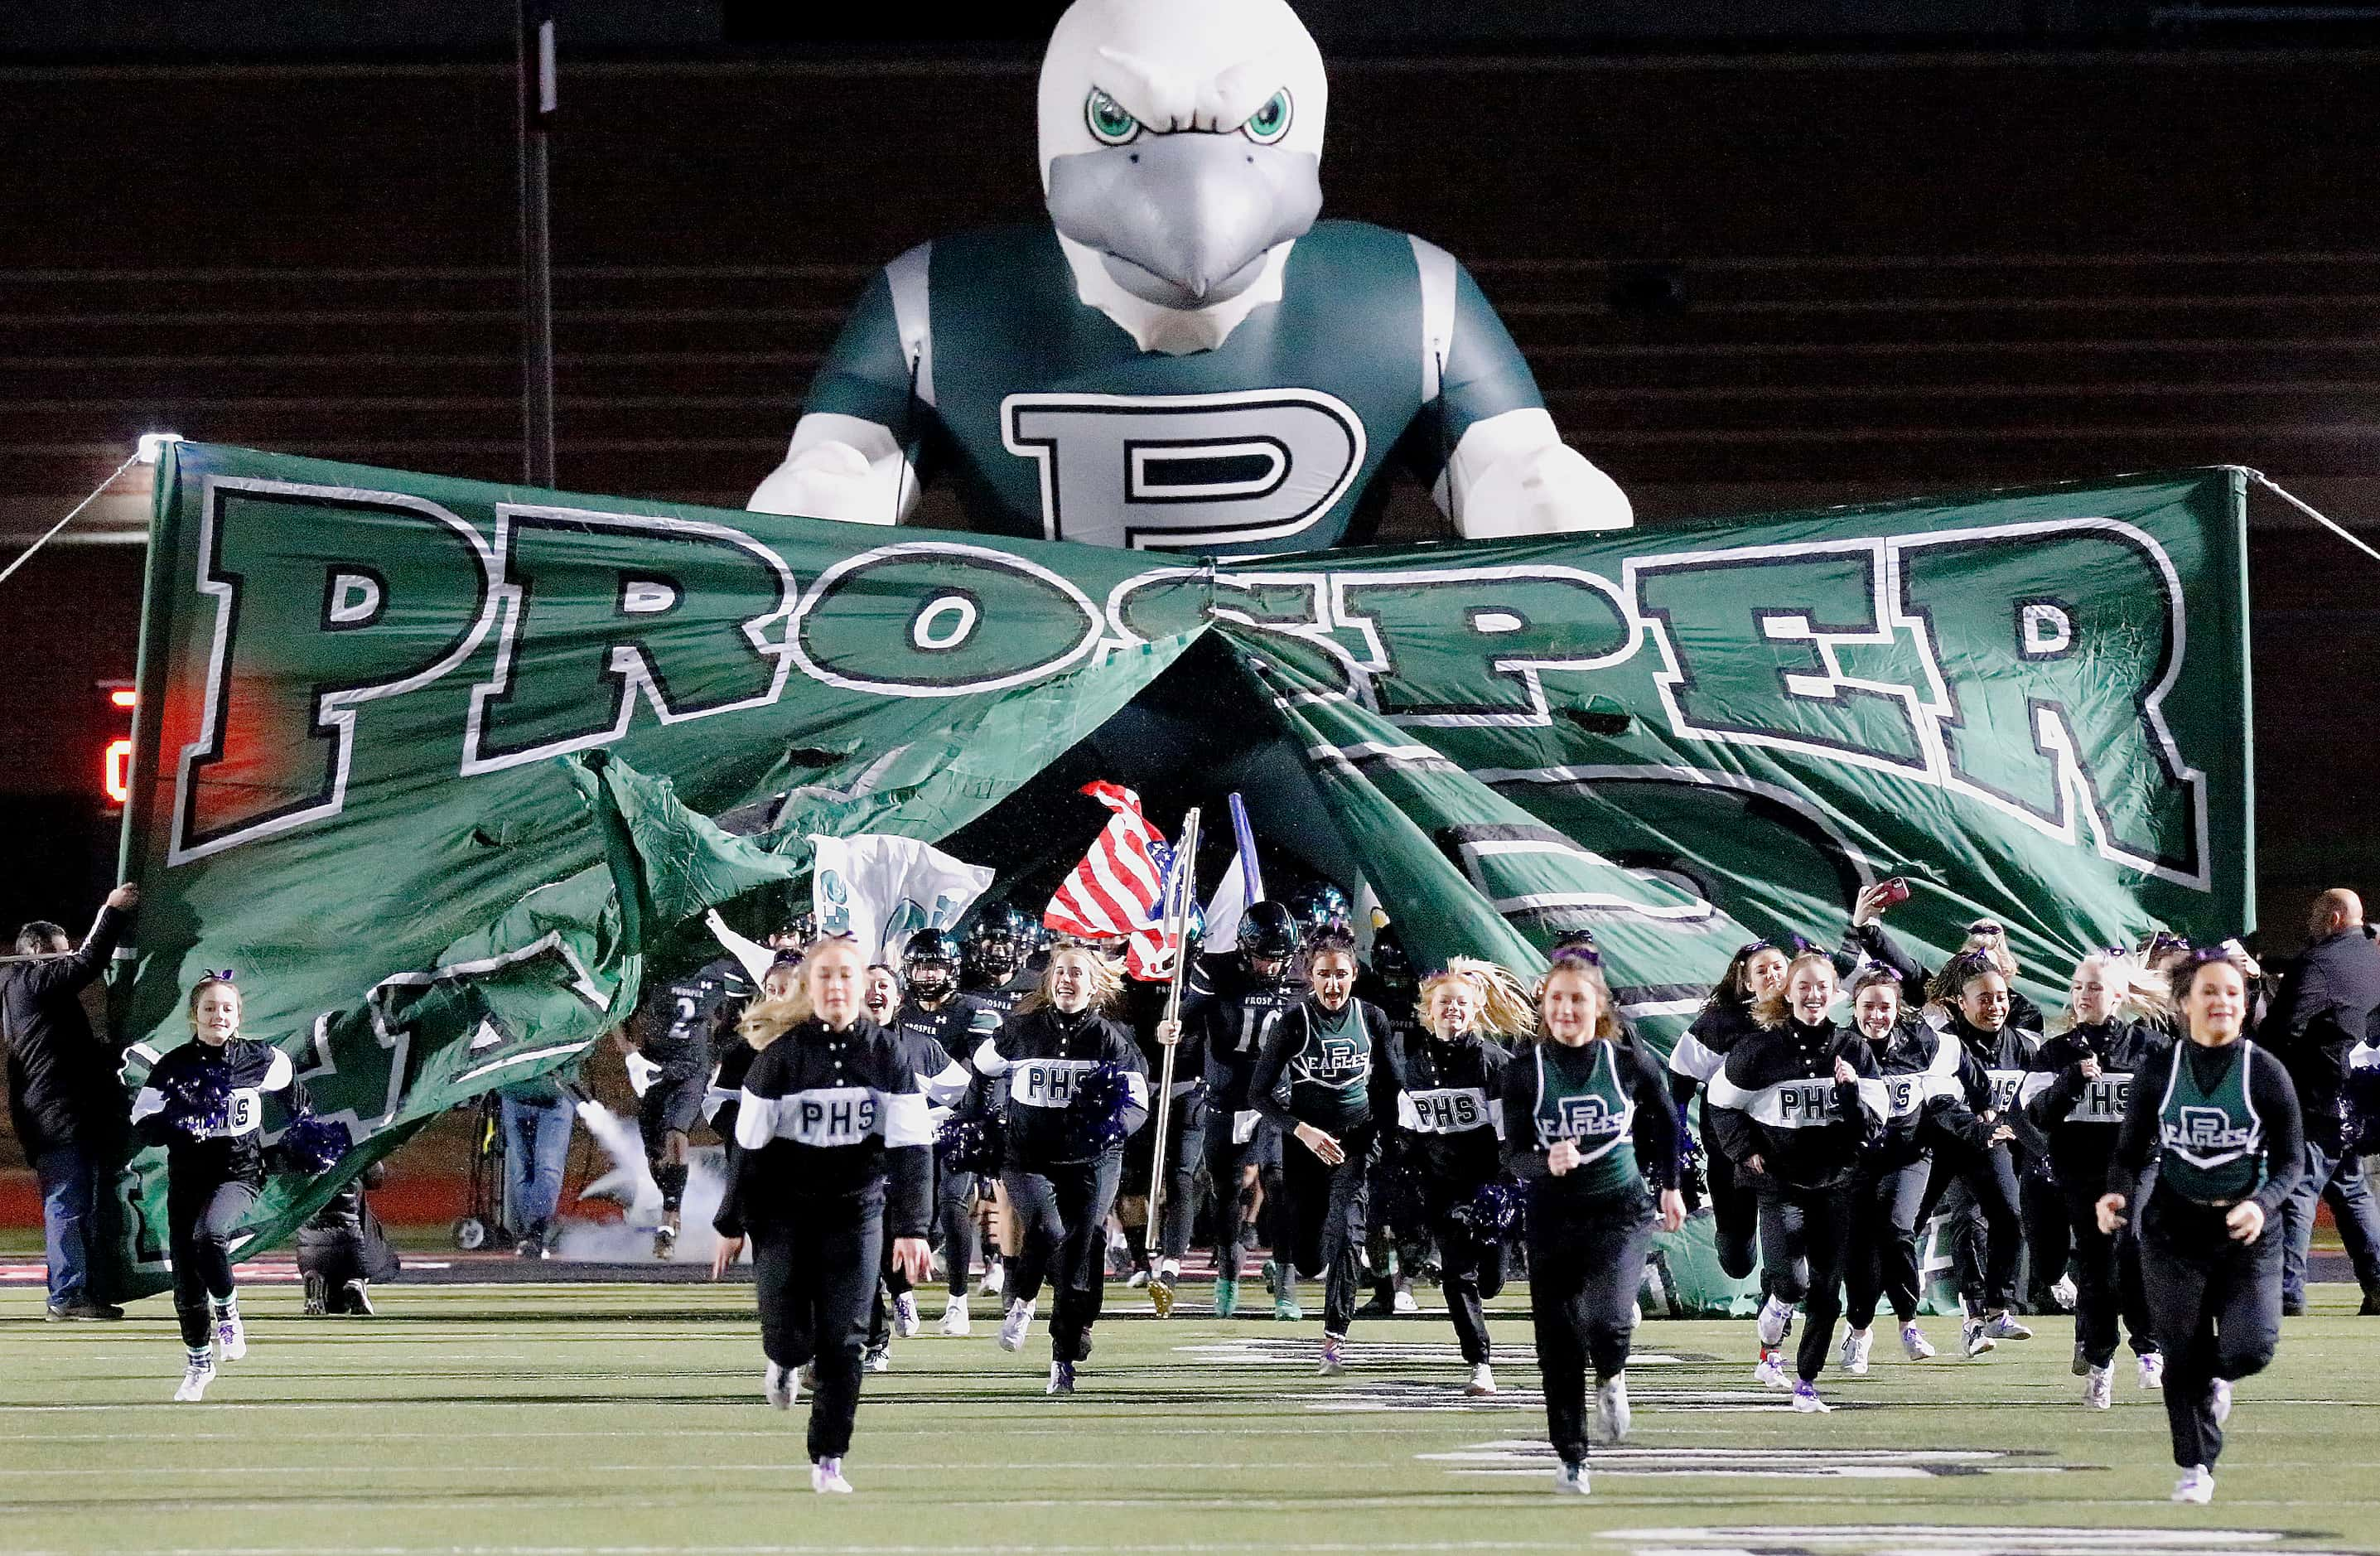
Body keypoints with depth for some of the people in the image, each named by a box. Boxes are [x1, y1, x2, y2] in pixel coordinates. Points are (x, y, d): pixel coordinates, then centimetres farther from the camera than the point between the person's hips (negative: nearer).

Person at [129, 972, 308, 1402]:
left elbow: (292, 1087, 19)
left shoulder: (259, 1059, -2)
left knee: (209, 1234, -33)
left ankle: (228, 1309, -8)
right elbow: (143, 1128, -5)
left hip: (239, 1174, -2)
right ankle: (199, 1362, 25)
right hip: (186, 1180, 2)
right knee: (186, 1283, 4)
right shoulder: (172, 1066, -3)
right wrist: (174, 1118, -24)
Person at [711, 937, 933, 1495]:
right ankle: (786, 1362, 31)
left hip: (856, 1209, 1)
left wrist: (911, 1228, -12)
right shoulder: (781, 1053, -7)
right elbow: (748, 1145, -2)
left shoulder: (886, 1055, -3)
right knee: (788, 1336, -7)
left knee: (842, 1342, -4)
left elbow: (910, 1146, -4)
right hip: (784, 1211, -1)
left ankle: (828, 1462, 6)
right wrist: (732, 1225, -1)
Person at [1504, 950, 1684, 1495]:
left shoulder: (1628, 1062, -4)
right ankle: (1571, 1459, 17)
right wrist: (1548, 1163, -29)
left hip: (1621, 1210, -1)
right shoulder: (1525, 1071, -5)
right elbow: (1515, 1158, -8)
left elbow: (1665, 1119, 14)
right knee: (1558, 1345, 1)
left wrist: (1669, 1185, 19)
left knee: (1604, 1320, -23)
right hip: (1554, 1217, 1)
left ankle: (1612, 1378, 13)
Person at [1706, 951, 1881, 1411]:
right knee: (1792, 1280, -19)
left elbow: (1873, 1127, 1)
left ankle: (1807, 1382, 16)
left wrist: (1851, 1091, -16)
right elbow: (1721, 1102, 10)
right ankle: (1773, 1323, 15)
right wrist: (1745, 1151, 1)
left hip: (1835, 1186, 2)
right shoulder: (1761, 1049, -5)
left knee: (1827, 1291, 2)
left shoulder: (1853, 1050, 1)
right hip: (1779, 1185, -2)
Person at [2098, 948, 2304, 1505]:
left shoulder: (2265, 1073, -4)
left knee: (2252, 1348, -15)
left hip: (2246, 1234, -1)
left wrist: (2262, 1204, -20)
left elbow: (2291, 1160, -2)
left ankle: (2218, 1378, 23)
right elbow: (2132, 1149, 7)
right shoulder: (2158, 1071, 0)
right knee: (2183, 1356, 2)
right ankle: (2196, 1467, 20)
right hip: (2172, 1232, 1)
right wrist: (2118, 1192, -14)